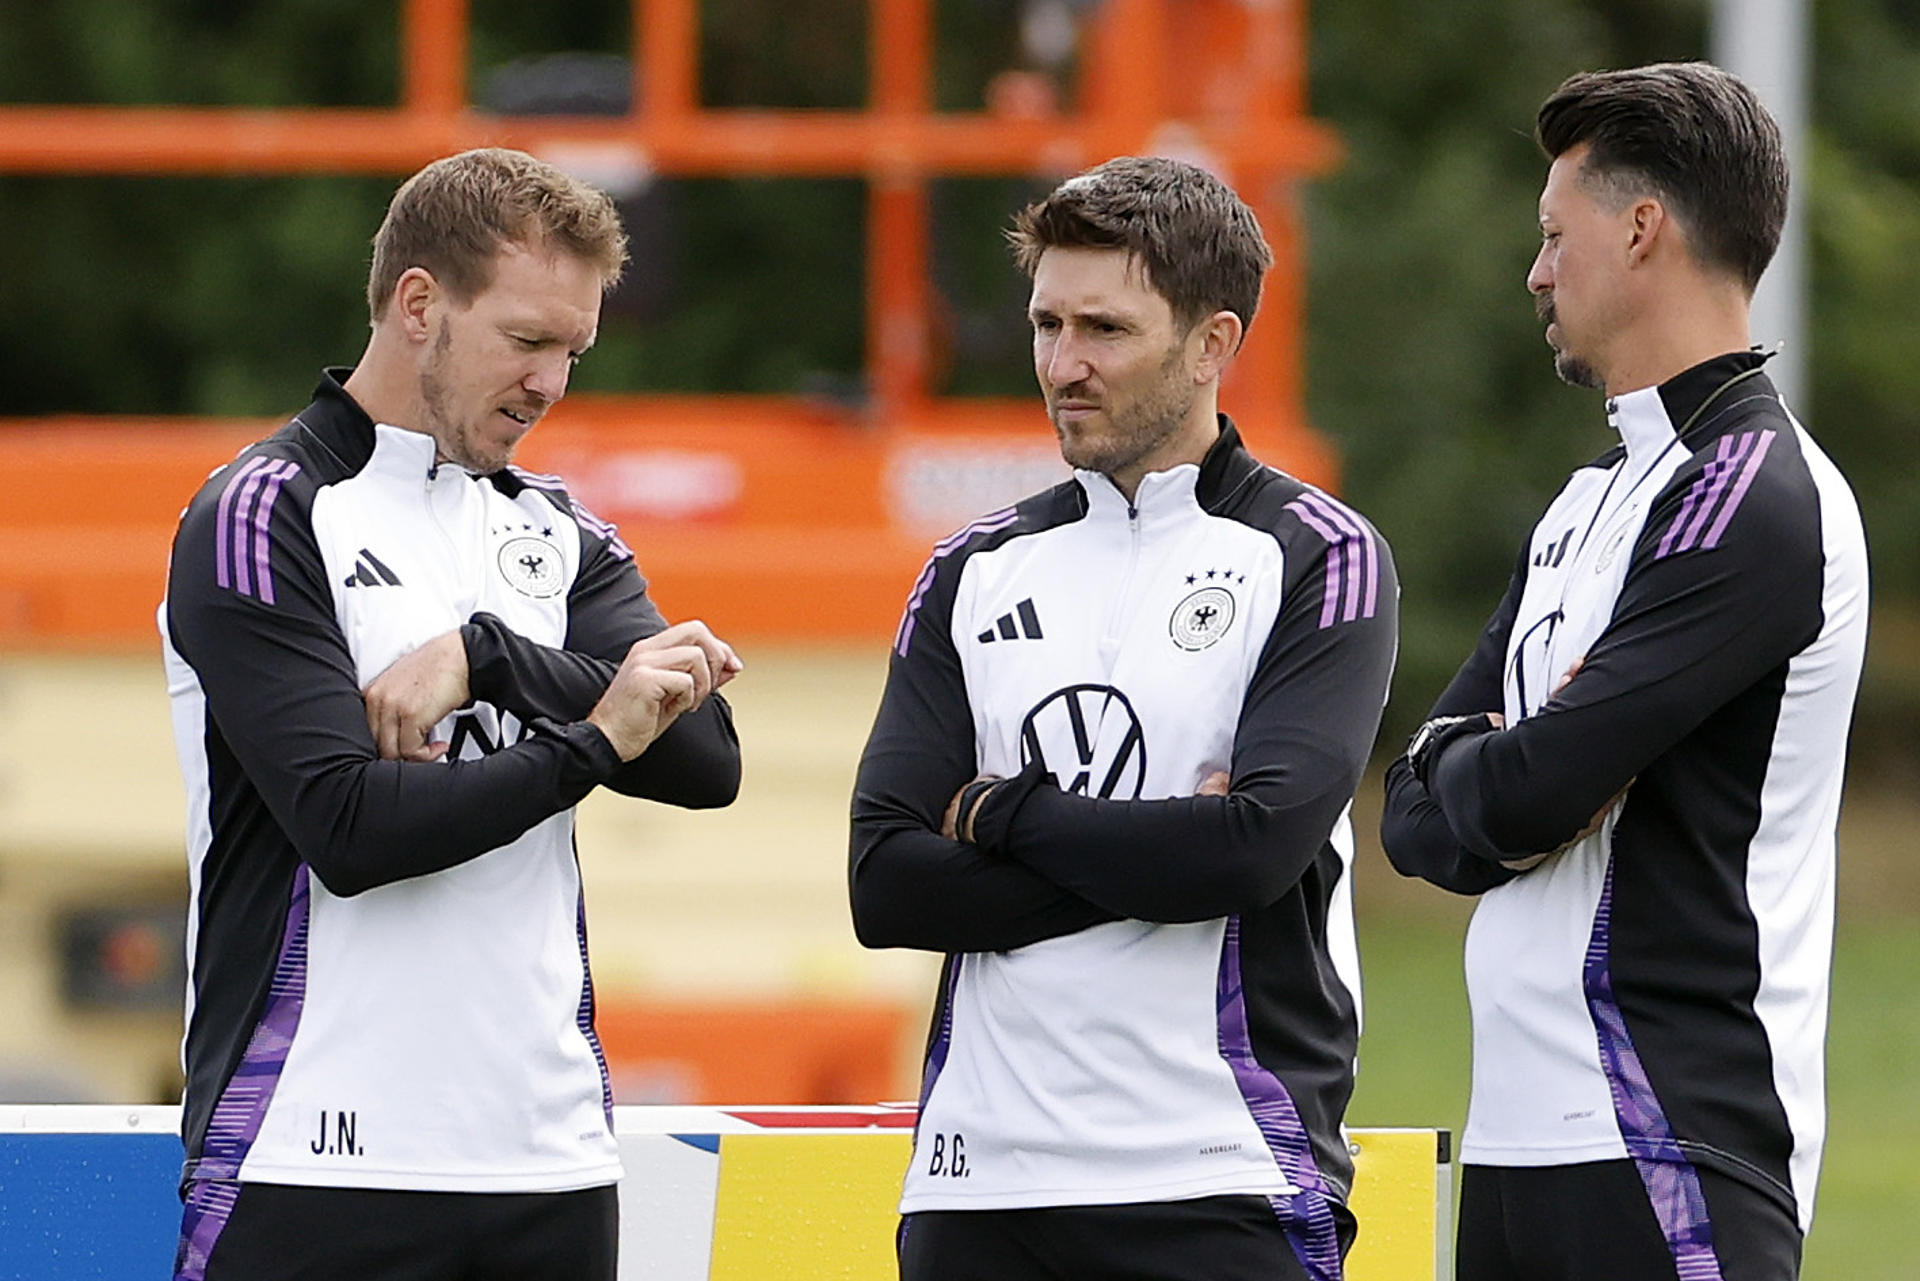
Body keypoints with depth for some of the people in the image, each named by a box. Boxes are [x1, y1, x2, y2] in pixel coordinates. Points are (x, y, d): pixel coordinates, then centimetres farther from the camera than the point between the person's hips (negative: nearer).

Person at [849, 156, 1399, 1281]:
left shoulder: (1319, 559, 0)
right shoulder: (976, 573, 13)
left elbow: (1261, 843, -15)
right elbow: (886, 887, 2)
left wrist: (1000, 814, -4)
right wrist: (1151, 860, -9)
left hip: (1225, 1187, -4)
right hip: (982, 1179, 4)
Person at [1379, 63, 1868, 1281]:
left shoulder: (1754, 495, -11)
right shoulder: (1594, 498, 20)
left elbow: (1523, 798, -18)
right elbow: (1422, 815, 16)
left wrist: (1466, 778, 5)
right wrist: (1505, 780, -6)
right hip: (1521, 1130, 9)